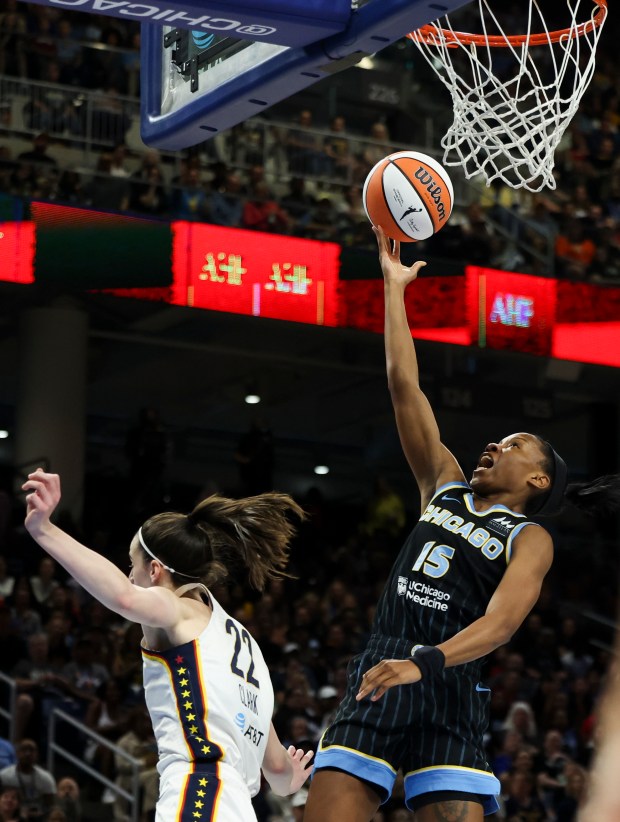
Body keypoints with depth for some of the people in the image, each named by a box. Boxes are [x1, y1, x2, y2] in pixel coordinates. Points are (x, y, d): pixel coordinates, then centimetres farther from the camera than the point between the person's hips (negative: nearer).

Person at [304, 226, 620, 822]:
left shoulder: (530, 539, 6)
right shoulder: (446, 487, 20)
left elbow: (503, 620, -13)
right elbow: (404, 385, 19)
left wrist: (423, 663, -29)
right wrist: (394, 285, 18)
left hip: (448, 694, -3)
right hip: (373, 684, 4)